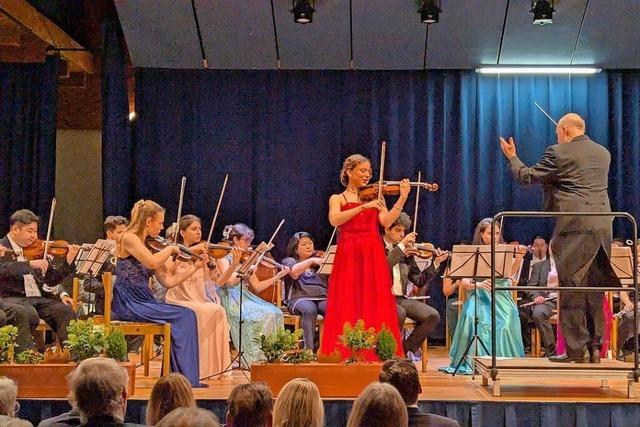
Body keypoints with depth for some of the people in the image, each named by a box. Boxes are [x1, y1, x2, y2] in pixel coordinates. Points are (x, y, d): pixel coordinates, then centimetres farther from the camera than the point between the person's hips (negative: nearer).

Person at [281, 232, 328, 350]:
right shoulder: (289, 261, 15)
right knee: (310, 310, -38)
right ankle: (309, 348, -39)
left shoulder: (319, 260, 26)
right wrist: (310, 261, -18)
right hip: (300, 298, -3)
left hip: (322, 298, 3)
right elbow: (294, 272, -9)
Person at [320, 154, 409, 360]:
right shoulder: (337, 199, 11)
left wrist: (403, 198, -8)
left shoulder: (374, 197, 17)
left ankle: (375, 355, -1)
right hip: (349, 256, -2)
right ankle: (345, 355, -3)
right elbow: (334, 220, -11)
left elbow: (386, 221, 0)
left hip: (373, 257, 2)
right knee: (348, 308, -6)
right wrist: (363, 207, -19)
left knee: (375, 308, -3)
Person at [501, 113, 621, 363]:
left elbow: (527, 177, 0)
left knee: (572, 286, -1)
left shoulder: (558, 153, -6)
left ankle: (575, 348, -2)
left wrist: (512, 158, 17)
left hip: (574, 226, -6)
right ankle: (595, 346, 13)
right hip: (602, 226, 6)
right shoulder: (603, 153, 15)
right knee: (595, 287, 12)